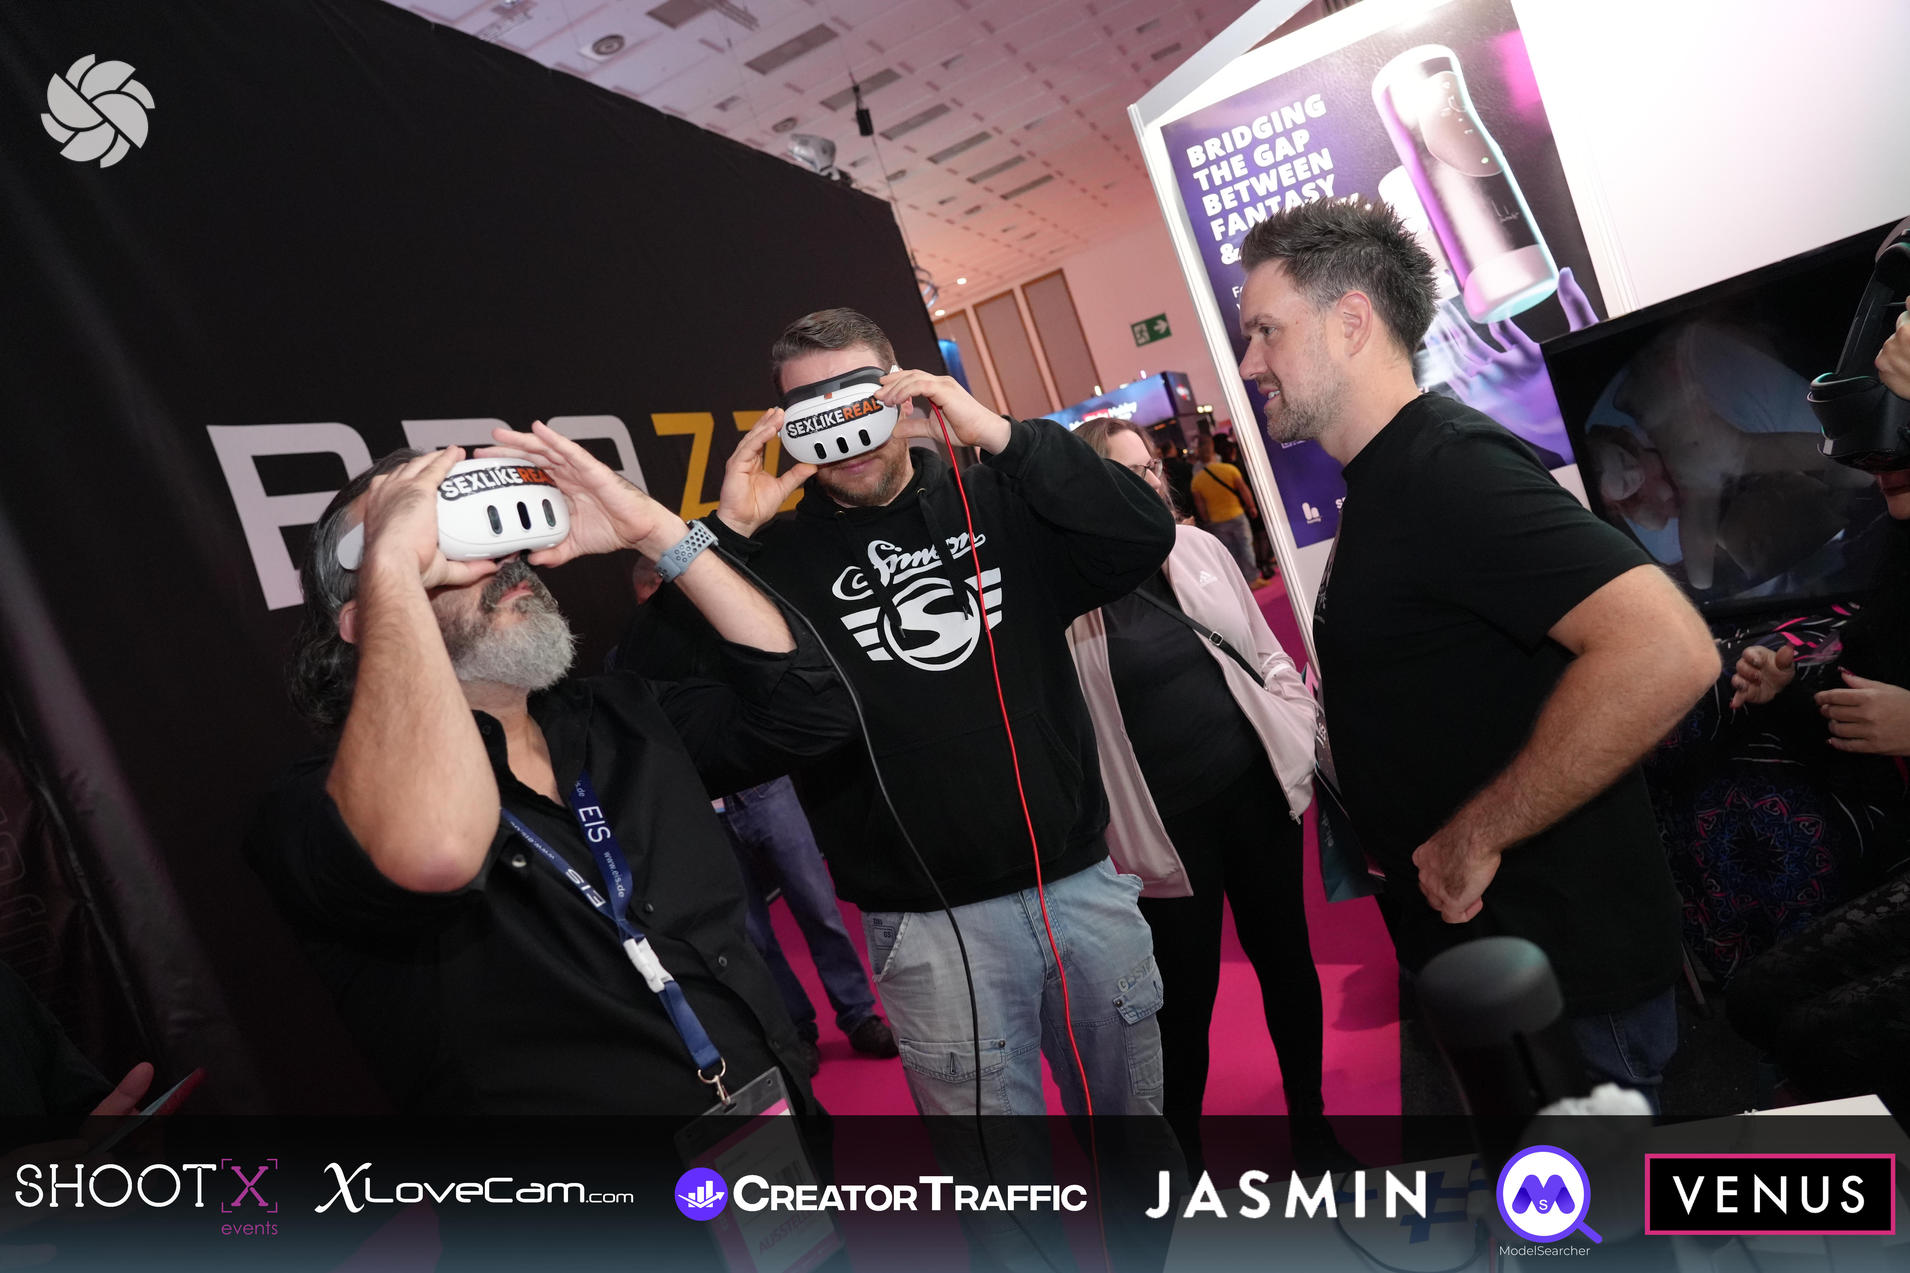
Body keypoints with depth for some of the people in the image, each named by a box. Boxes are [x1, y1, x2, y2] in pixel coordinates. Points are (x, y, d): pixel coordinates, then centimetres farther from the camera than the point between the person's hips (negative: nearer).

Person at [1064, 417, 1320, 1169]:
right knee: (1185, 1001, 6)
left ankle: (1309, 1110, 40)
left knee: (1285, 956, 17)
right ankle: (1182, 1156, 29)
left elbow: (1266, 654, 11)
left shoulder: (1199, 549, 4)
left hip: (1256, 789, 5)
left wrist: (1302, 741, 3)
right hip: (1161, 823, -4)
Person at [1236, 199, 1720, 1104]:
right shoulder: (1382, 483, 11)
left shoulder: (1449, 469, -21)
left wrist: (1475, 836, -25)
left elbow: (1666, 651, -33)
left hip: (1557, 982, -10)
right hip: (1476, 955, 10)